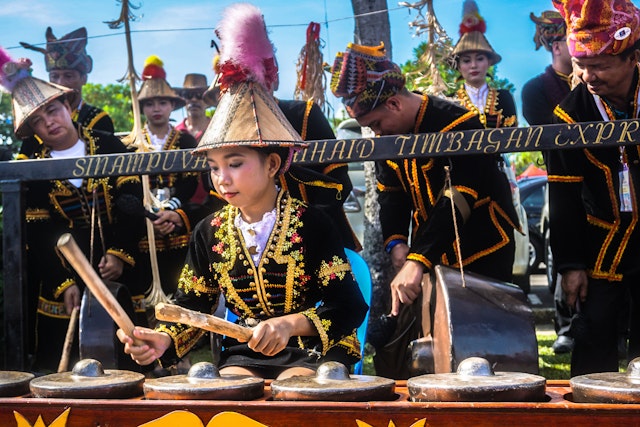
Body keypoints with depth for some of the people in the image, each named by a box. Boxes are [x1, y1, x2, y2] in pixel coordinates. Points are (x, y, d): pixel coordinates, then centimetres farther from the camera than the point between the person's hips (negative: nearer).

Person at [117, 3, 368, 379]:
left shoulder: (311, 224, -9)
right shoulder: (210, 232, 4)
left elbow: (350, 306, -11)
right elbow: (192, 307, 11)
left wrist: (291, 324, -26)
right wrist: (164, 339, -11)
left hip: (312, 349, -4)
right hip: (246, 353, 4)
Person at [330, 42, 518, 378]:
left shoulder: (458, 126, -21)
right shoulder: (389, 135, 3)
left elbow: (457, 203, -29)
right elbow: (390, 195, 8)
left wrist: (417, 262, -37)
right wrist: (396, 244, -11)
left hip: (480, 260, -7)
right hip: (425, 260, 7)